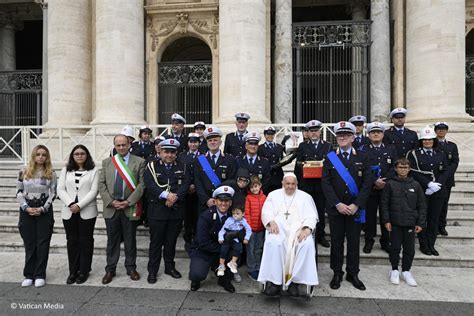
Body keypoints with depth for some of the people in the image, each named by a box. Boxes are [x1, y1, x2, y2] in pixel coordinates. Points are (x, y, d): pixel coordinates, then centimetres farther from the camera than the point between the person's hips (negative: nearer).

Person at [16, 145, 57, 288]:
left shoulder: (51, 173, -1)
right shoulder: (24, 172, 3)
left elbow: (53, 193, -2)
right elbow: (19, 192, 3)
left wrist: (42, 209, -12)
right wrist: (27, 208, -9)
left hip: (44, 211, -1)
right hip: (27, 211, 1)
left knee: (43, 243, 2)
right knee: (29, 244, 8)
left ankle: (40, 275, 12)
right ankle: (29, 275, 19)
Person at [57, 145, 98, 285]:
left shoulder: (93, 170, 1)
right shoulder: (66, 170, 11)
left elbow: (93, 191, -7)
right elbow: (60, 189, 3)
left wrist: (79, 205, -16)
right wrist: (70, 204, -12)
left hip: (87, 211, -3)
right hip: (69, 211, 3)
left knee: (85, 241, 5)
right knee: (72, 242, 9)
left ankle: (84, 271, 16)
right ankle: (73, 271, 21)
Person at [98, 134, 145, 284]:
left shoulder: (139, 162, 0)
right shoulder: (106, 162, 9)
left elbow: (141, 184, -6)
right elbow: (101, 184, 4)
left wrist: (128, 201, -12)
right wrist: (111, 201, -7)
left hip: (130, 207, -2)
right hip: (111, 207, 2)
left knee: (130, 240, 10)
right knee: (112, 240, 12)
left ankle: (131, 268, 25)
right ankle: (110, 269, 26)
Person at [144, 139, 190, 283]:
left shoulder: (182, 166, 7)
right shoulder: (152, 166, 0)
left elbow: (186, 184, -4)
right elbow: (149, 184, -14)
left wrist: (175, 197, -19)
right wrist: (166, 195, -24)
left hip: (177, 210, 2)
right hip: (157, 210, -2)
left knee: (171, 241, 15)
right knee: (156, 241, 8)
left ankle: (170, 267, 31)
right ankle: (152, 270, 22)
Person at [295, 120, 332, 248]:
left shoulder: (327, 146, 10)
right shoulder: (302, 146, 10)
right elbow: (297, 163, 7)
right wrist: (301, 164, -13)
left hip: (321, 183, 1)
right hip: (306, 184, 0)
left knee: (321, 210, 6)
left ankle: (320, 236, 19)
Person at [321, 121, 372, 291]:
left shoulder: (362, 157, 3)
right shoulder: (330, 157, 1)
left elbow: (367, 183, -3)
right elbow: (326, 183, -5)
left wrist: (356, 205, -11)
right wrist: (337, 204, -13)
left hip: (355, 208, 1)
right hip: (335, 208, -1)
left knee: (354, 241, 10)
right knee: (336, 241, 8)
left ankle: (353, 274, 26)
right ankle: (337, 273, 22)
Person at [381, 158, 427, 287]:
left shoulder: (415, 185, 2)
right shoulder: (390, 184, -3)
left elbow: (422, 206, 5)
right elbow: (384, 204, -2)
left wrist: (421, 223, 0)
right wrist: (386, 220, -7)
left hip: (411, 223, 2)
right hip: (395, 223, -2)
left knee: (409, 249, 10)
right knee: (395, 248, 8)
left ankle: (406, 271, 27)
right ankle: (395, 270, 24)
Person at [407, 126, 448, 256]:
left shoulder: (441, 155, 11)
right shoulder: (414, 154, -2)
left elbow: (446, 172, 4)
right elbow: (415, 173, -10)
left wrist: (437, 184, -12)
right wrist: (429, 184, -18)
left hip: (438, 192, 4)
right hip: (421, 191, -4)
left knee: (434, 219, 10)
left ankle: (431, 245, 22)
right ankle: (423, 245, 16)